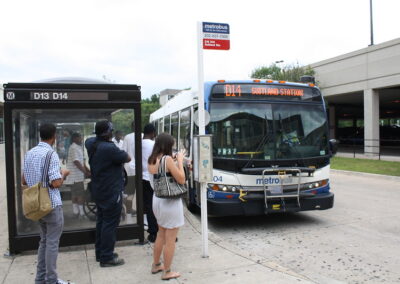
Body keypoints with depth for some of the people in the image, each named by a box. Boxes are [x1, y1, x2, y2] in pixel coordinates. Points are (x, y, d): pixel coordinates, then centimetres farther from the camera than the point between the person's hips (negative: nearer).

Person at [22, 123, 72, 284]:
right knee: (52, 243, 3)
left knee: (44, 241, 18)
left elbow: (24, 181, 12)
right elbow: (56, 183, -21)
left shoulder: (29, 153, 7)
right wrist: (63, 174, -3)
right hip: (52, 204, -7)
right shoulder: (51, 154, -16)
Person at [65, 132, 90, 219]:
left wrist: (88, 170, 13)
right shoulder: (74, 148, -16)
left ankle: (76, 212, 19)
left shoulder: (79, 147, 15)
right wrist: (85, 172, -22)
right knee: (80, 194, -7)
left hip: (78, 175, 10)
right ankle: (81, 213, -4)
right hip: (76, 176, -10)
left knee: (75, 194, 13)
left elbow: (82, 161, 18)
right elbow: (76, 162, -22)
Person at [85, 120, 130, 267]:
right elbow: (127, 158, -13)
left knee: (101, 220, 19)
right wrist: (121, 153, 5)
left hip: (99, 191, 9)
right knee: (110, 223, -1)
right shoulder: (110, 149, -25)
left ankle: (100, 252, 30)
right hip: (111, 192, -9)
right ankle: (107, 258, 5)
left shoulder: (91, 143, 1)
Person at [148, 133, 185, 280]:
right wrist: (180, 161, -6)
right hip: (170, 202, -8)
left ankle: (156, 265, 37)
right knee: (170, 239, 5)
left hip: (157, 199, 8)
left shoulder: (151, 160, 4)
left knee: (161, 235, 25)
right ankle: (167, 272, 16)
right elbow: (181, 180, -14)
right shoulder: (167, 159, -18)